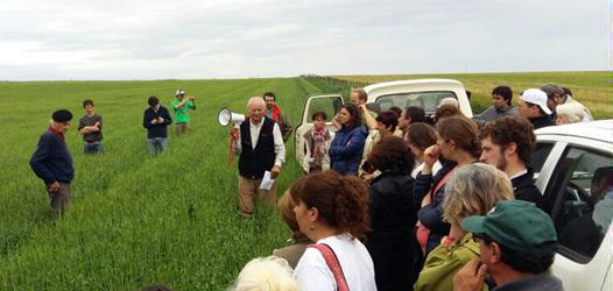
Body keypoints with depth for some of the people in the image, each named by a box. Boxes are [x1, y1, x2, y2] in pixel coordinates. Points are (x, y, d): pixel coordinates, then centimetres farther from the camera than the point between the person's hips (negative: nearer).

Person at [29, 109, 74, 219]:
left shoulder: (58, 136, 9)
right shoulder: (48, 137, -19)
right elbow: (35, 162, -24)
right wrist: (51, 181, -21)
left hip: (65, 182, 10)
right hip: (57, 185, -10)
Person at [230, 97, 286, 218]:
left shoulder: (272, 126, -9)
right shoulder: (242, 126, 0)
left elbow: (280, 148, -6)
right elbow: (238, 152, 5)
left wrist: (277, 164, -20)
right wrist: (235, 140, -14)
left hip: (266, 174, -3)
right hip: (246, 175, 3)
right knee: (245, 210, 11)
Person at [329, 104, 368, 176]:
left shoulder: (358, 132, -6)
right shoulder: (340, 132, 15)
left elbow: (349, 150, -16)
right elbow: (331, 150, 12)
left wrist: (334, 149, -1)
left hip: (350, 171, -7)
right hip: (336, 170, 7)